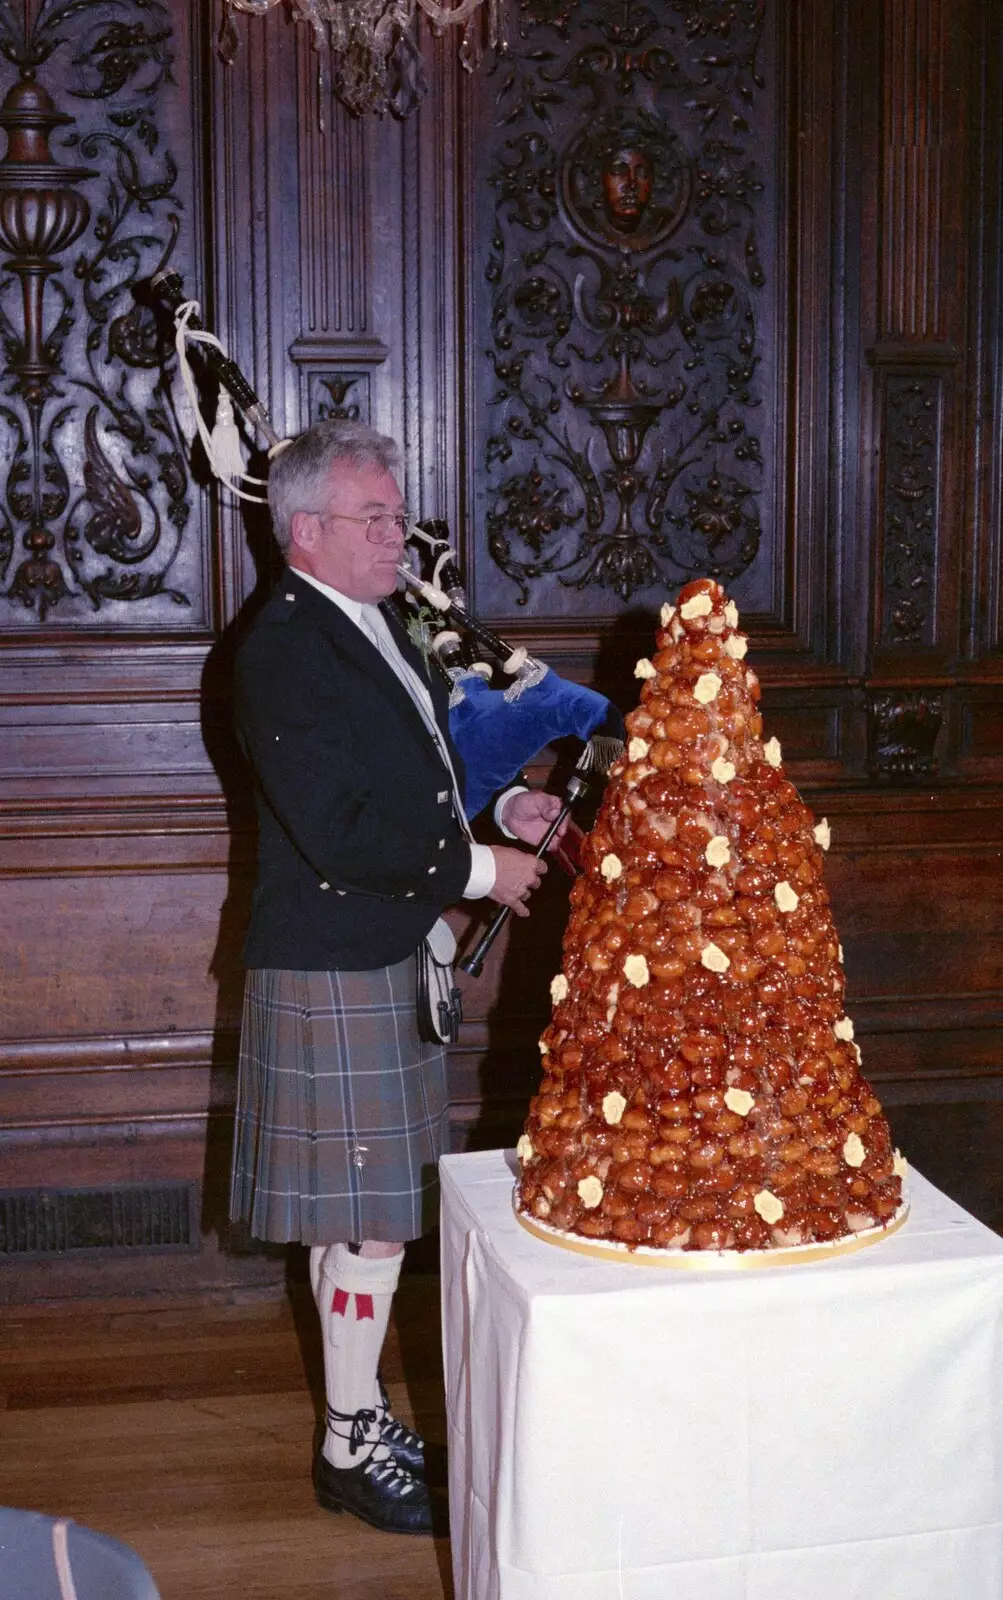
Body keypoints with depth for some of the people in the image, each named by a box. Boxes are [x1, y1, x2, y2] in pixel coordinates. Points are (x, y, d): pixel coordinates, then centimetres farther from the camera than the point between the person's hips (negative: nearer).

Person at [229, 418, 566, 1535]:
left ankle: (361, 1420, 29)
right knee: (370, 1217, -2)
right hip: (330, 975, -10)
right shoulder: (285, 650, -17)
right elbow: (337, 833, -23)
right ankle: (352, 1450, 12)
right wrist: (476, 867, -15)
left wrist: (498, 809, 7)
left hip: (386, 960, 10)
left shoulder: (373, 627, 14)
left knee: (363, 1212, 17)